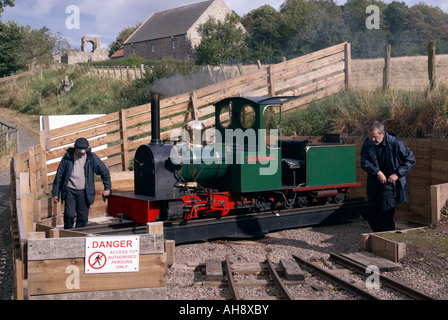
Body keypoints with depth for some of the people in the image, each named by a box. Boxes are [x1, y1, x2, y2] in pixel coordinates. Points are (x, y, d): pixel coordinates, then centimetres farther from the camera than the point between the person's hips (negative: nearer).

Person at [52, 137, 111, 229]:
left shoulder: (92, 157, -1)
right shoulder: (67, 157, -2)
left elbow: (104, 171, 9)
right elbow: (59, 175, 5)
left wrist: (107, 188, 9)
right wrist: (55, 193, 6)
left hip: (84, 192, 1)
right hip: (69, 190, -1)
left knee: (83, 217, 0)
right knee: (69, 215, -12)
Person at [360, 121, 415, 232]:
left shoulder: (395, 144, -14)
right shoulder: (368, 143, -2)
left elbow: (410, 160, -6)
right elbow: (364, 161, -7)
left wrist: (397, 174, -14)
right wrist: (377, 172, -21)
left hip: (389, 185, -5)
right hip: (374, 185, 5)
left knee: (386, 215, -8)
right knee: (371, 215, 10)